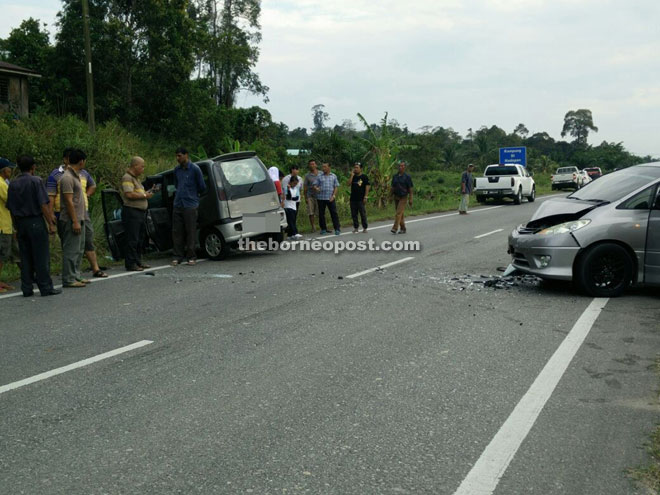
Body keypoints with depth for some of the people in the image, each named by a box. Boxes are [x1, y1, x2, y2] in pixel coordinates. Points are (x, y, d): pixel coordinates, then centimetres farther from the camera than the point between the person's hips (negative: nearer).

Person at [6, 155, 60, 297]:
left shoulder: (13, 184, 9)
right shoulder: (36, 181, -8)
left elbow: (11, 208, 11)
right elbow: (43, 205, -14)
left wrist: (17, 227, 18)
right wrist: (51, 223, -10)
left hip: (21, 223, 6)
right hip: (36, 222, -6)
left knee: (25, 257, 10)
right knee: (41, 257, -1)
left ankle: (27, 289, 11)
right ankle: (46, 287, 0)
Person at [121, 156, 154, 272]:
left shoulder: (136, 178, 20)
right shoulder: (127, 178, -12)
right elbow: (129, 194, -24)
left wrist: (148, 192, 12)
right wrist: (144, 195, -15)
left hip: (141, 212, 10)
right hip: (131, 211, -10)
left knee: (140, 239, 15)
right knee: (132, 239, -7)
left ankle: (138, 261, 23)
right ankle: (131, 264, -3)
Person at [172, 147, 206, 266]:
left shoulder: (195, 169, -5)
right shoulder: (176, 170, 12)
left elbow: (202, 187, 2)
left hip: (190, 205, -5)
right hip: (178, 205, 5)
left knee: (190, 232, -2)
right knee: (176, 232, 4)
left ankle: (191, 257, 4)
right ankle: (178, 256, 9)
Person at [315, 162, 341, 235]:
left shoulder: (333, 176, 8)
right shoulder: (319, 176, 7)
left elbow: (336, 187, 6)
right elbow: (315, 185, 5)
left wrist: (333, 196, -5)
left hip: (330, 198, -1)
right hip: (321, 198, 1)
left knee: (334, 213, -4)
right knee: (321, 214, 4)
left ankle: (337, 229, -2)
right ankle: (323, 229, 15)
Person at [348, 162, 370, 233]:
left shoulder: (364, 177, -1)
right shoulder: (353, 177, 12)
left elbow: (367, 187, -4)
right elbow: (349, 184, -2)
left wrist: (365, 197, -10)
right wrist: (352, 175, -7)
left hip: (361, 199, -4)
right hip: (353, 199, 4)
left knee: (363, 214, -1)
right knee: (354, 214, 6)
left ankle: (365, 228, 8)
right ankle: (355, 228, 13)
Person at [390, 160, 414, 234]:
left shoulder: (407, 177, -5)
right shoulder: (395, 176, 7)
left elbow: (410, 189, -5)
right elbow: (393, 187, 14)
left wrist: (410, 199, -9)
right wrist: (392, 195, 8)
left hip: (403, 197, -5)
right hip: (396, 197, 5)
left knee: (399, 213, -14)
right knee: (400, 214, 10)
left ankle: (395, 228, -19)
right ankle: (403, 228, 18)